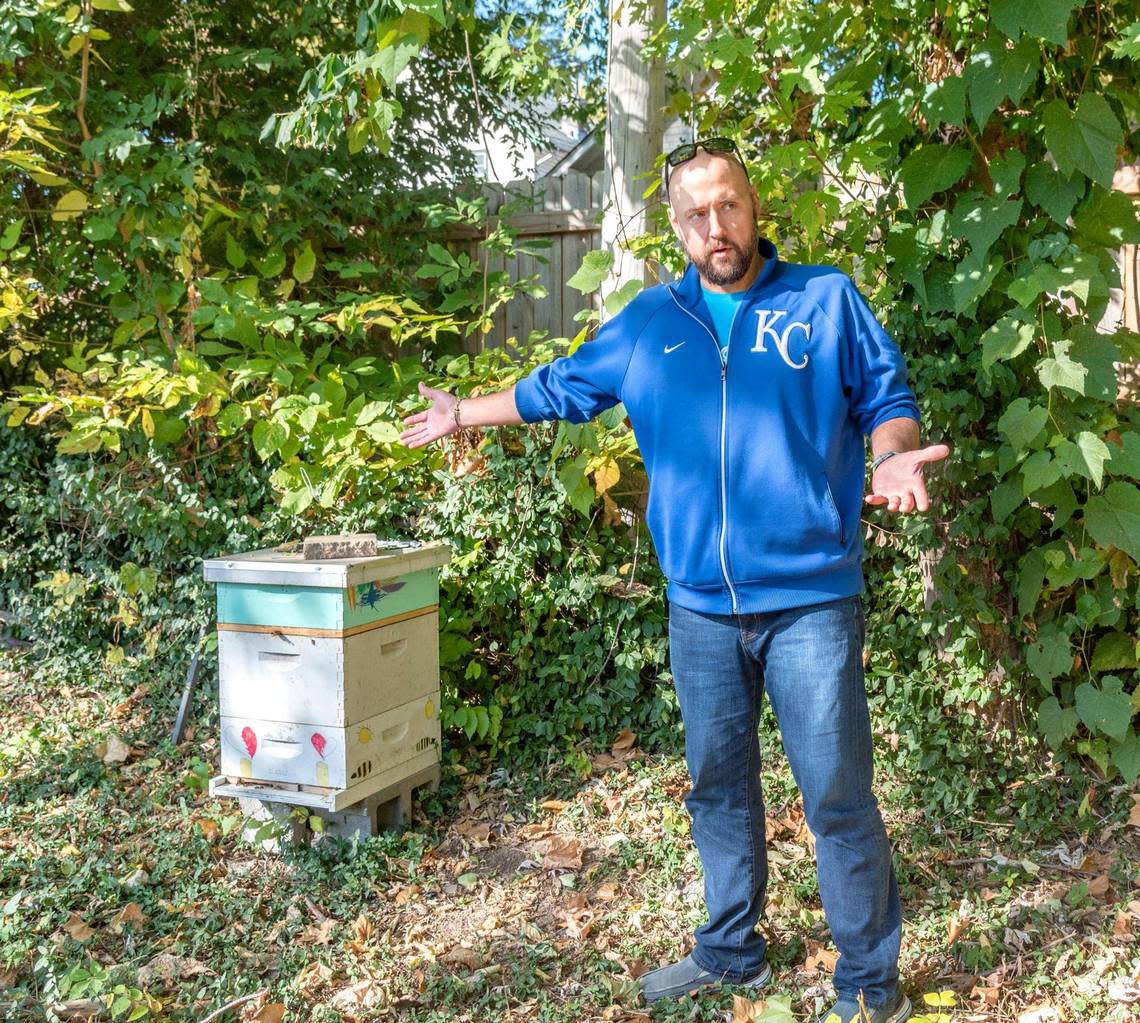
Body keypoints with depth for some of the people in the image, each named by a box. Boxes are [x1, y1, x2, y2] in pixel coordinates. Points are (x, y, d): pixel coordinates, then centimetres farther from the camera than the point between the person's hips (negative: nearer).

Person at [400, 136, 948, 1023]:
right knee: (718, 788, 16)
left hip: (811, 603, -3)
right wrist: (464, 413, 28)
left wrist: (893, 457, -19)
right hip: (701, 608, 4)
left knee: (838, 798, 0)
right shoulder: (649, 321, 11)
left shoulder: (827, 300, 1)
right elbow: (564, 387, 23)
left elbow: (889, 399, 3)